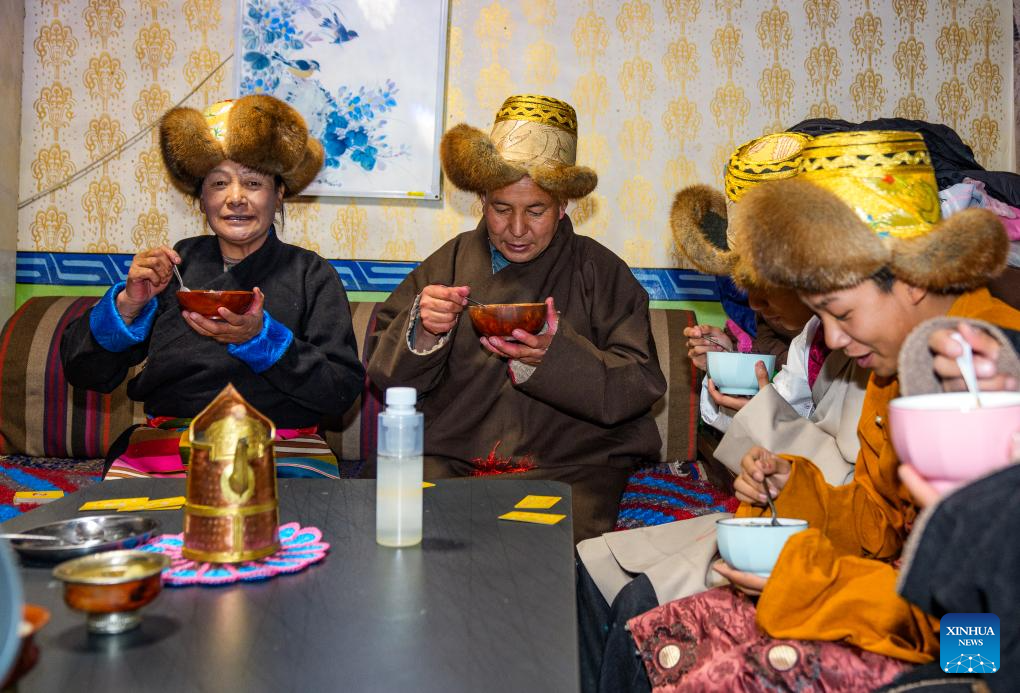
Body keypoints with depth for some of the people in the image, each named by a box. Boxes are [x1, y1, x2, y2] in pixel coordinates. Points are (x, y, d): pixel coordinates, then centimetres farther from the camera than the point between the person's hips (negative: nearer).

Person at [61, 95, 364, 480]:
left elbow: (343, 390, -4)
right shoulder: (173, 264, 11)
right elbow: (84, 372, 9)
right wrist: (128, 304, -8)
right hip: (162, 450, 1)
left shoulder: (311, 274, 6)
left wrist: (260, 338, -15)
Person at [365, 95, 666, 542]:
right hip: (448, 462, 2)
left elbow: (639, 387, -4)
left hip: (571, 467, -1)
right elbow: (383, 373, 7)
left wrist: (556, 355, -21)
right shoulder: (446, 264, 9)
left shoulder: (601, 272, 5)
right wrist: (421, 332, -15)